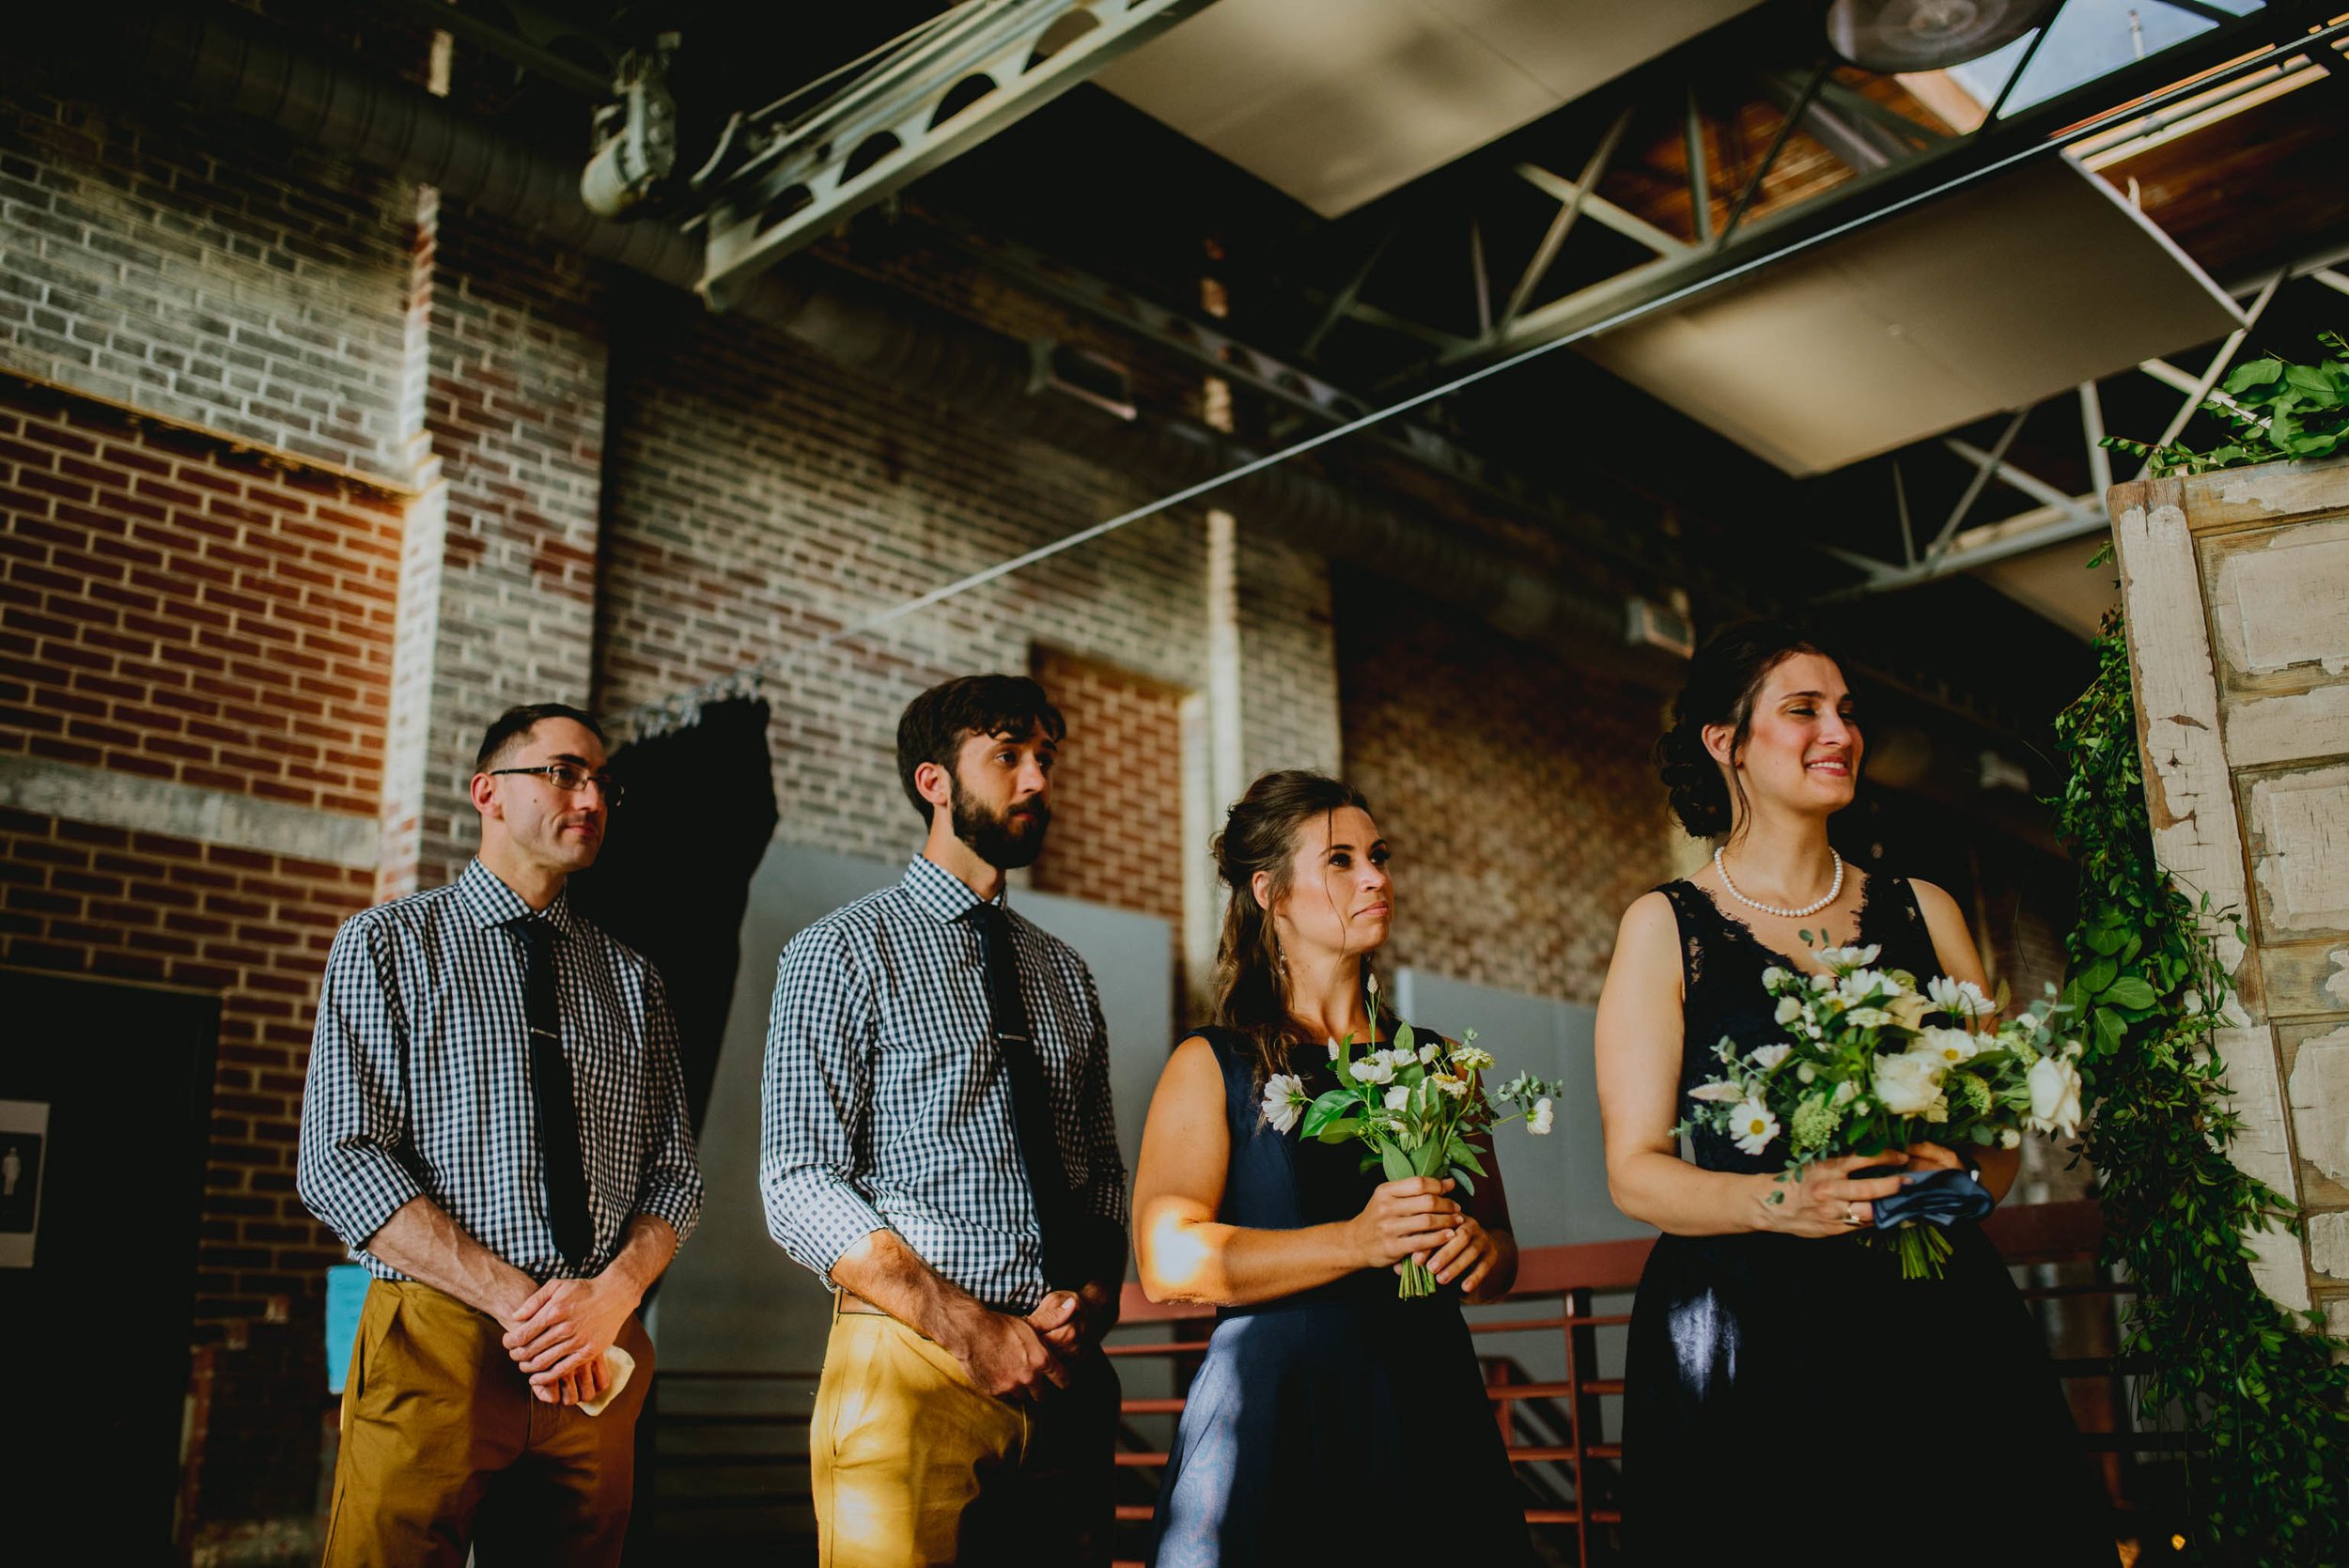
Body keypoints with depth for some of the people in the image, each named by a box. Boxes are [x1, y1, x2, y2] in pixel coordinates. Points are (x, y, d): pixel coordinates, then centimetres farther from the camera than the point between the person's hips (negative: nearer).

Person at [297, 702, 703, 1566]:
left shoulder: (630, 978, 14)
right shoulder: (387, 943, 3)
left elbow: (674, 1170, 10)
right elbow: (341, 1163, -8)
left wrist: (612, 1297, -11)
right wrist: (516, 1299, -16)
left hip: (600, 1360, 4)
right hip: (436, 1342, -3)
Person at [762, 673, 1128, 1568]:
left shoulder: (1065, 974, 17)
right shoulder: (844, 952, -1)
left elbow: (1102, 1170, 15)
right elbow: (798, 1187, -9)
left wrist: (1092, 1299, -6)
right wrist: (968, 1327, -18)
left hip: (1066, 1378, 5)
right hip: (912, 1369, -5)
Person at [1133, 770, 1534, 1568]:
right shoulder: (1214, 1064, 2)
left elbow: (1501, 1248, 18)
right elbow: (1167, 1260, -11)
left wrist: (1480, 1249, -7)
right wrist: (1355, 1243, -20)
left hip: (1430, 1403, 4)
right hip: (1273, 1406, -4)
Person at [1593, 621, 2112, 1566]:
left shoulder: (1923, 913, 12)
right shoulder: (1666, 928, 2)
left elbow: (2001, 1125, 12)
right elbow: (1635, 1169, -3)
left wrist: (1963, 1174, -10)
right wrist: (1778, 1202, -20)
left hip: (1936, 1320, 3)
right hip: (1748, 1337, -3)